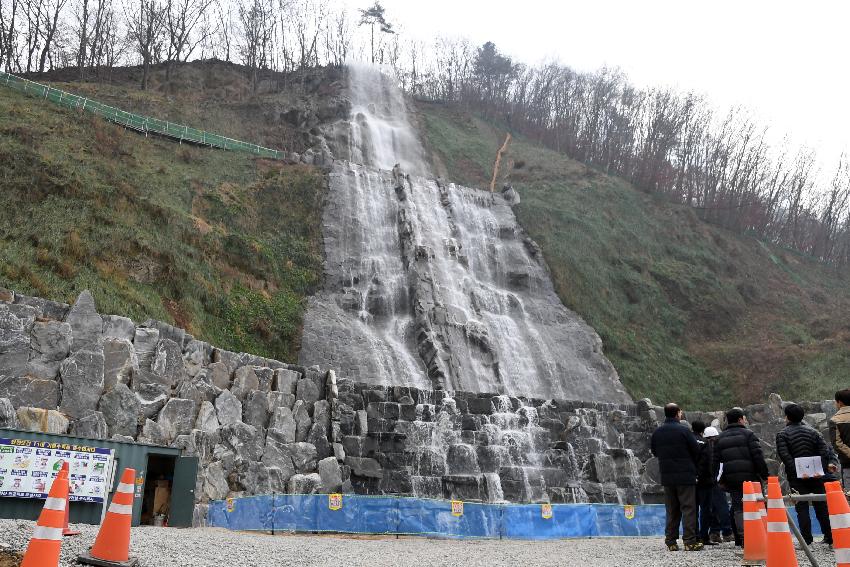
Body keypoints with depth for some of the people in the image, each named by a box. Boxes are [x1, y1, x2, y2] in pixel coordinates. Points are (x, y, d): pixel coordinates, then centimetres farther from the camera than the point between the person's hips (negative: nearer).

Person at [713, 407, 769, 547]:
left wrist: (721, 480, 19)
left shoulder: (720, 438, 13)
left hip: (731, 480, 4)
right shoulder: (748, 434, -2)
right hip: (750, 477, -4)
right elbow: (758, 457, -8)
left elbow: (716, 461, 14)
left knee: (738, 508, 6)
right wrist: (765, 475, -2)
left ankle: (742, 538, -1)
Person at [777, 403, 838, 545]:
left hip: (796, 477, -3)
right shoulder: (812, 432, 10)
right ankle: (829, 536, 9)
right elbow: (825, 449, 0)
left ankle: (806, 539, -3)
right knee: (821, 505, 9)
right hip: (816, 475, 3)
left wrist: (795, 470, -17)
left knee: (802, 507, 0)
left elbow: (784, 456, -14)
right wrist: (832, 462, -4)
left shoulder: (782, 435, -3)